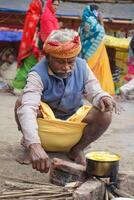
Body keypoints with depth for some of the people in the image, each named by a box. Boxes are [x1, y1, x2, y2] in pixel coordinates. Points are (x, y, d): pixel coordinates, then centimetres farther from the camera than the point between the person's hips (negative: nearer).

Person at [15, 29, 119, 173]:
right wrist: (33, 145, -55)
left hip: (74, 123, 3)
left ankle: (77, 150, 0)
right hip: (44, 125, -3)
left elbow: (94, 91, -6)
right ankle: (28, 144, -1)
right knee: (21, 103, -31)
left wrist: (103, 98, -34)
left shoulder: (81, 66, -10)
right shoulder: (38, 74, -24)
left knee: (105, 115, -24)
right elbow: (27, 108, -39)